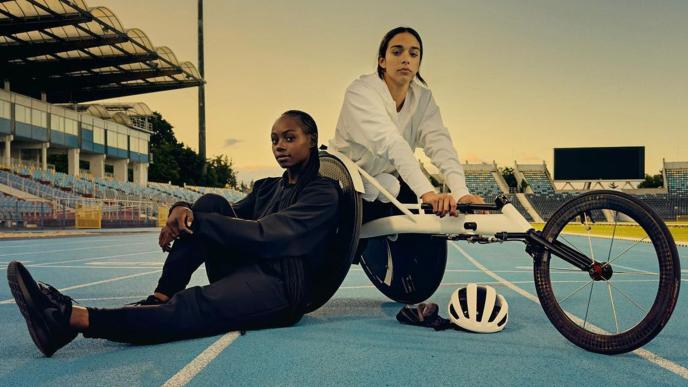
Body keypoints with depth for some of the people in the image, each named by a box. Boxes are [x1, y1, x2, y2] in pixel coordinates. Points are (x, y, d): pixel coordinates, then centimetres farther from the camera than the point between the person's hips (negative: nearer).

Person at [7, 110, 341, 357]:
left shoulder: (323, 193, -4)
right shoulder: (266, 188, 20)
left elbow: (264, 235, -18)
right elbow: (228, 218, 7)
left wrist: (195, 221, -18)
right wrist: (183, 209, -16)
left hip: (280, 288, -7)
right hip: (241, 273, 7)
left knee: (191, 308, -34)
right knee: (211, 203, -13)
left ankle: (72, 318, -44)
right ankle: (160, 298, -21)